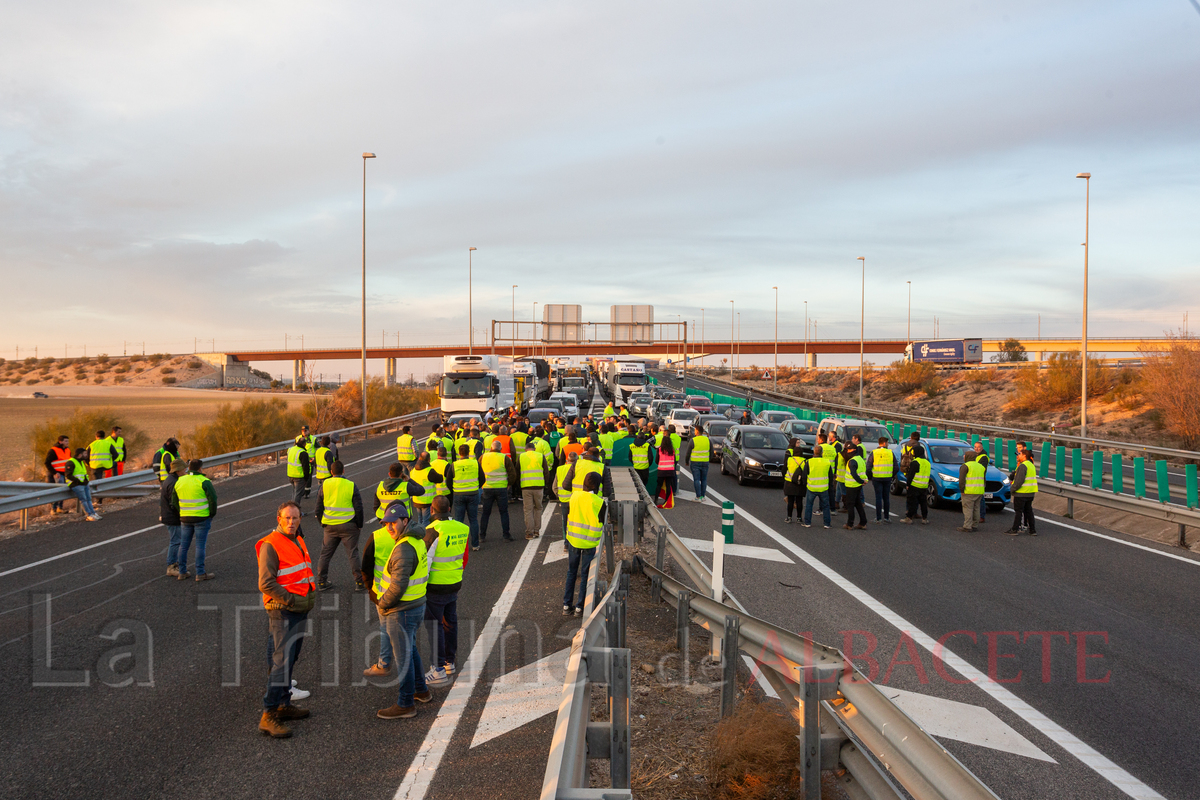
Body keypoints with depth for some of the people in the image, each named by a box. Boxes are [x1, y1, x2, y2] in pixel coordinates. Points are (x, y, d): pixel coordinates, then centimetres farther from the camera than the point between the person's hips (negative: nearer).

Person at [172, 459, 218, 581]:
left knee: (184, 545, 12)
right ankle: (200, 573, 0)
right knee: (200, 545, -1)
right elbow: (213, 499, -12)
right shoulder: (204, 481, -11)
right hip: (201, 518, -5)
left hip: (185, 519, 5)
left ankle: (182, 572, 17)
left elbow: (174, 501, 10)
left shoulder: (179, 481, 5)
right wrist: (212, 514, 2)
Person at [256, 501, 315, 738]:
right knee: (282, 662, -11)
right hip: (283, 611, -9)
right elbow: (266, 584, -20)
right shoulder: (270, 545, -14)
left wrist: (310, 596, 12)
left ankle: (284, 705, 26)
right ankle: (268, 715, -8)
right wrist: (292, 600, -19)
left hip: (300, 610, 9)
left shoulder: (297, 541, 14)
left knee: (290, 659, 16)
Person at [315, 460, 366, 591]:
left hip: (330, 526, 2)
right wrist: (359, 525, 7)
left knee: (325, 554, 13)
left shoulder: (325, 485, -1)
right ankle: (359, 582, 6)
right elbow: (358, 508, -5)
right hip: (348, 526, -2)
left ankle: (321, 582, 16)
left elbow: (319, 507, 5)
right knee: (353, 554, 5)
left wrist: (322, 522, 18)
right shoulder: (351, 486, -7)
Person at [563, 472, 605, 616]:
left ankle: (567, 606, 17)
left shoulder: (574, 496, -4)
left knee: (571, 572, 15)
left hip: (573, 539, 3)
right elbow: (601, 523, -6)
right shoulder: (599, 502, -15)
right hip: (590, 543, -3)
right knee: (585, 574, 8)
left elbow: (568, 515, 7)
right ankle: (579, 607, 11)